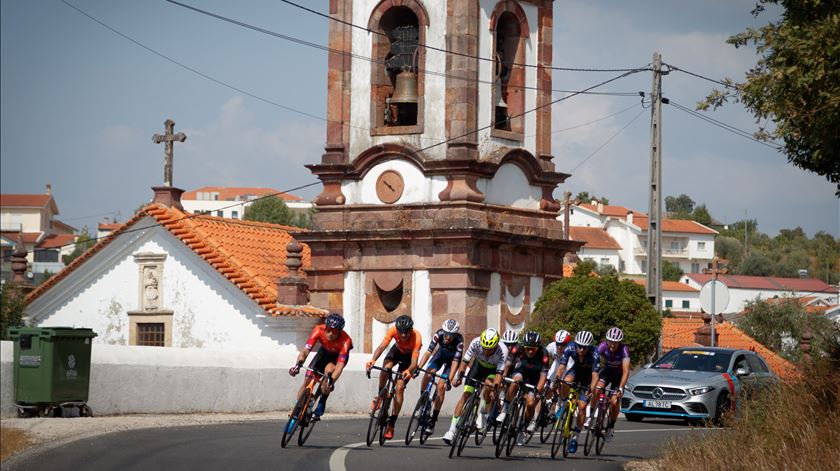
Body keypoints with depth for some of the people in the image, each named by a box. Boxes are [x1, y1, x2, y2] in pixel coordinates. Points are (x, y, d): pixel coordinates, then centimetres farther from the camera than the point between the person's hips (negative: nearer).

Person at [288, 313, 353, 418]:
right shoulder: (319, 330, -32)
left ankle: (322, 403, -16)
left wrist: (331, 380, -59)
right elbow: (305, 351, -36)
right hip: (324, 352, 3)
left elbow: (340, 365, -43)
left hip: (339, 355, -3)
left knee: (328, 370, -33)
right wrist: (298, 364, -55)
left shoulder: (345, 340, -38)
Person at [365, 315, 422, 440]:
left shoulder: (416, 338, -38)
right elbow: (382, 346, -41)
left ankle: (391, 424, -7)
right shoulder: (393, 330, -32)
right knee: (386, 368, -32)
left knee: (399, 388, -13)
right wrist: (373, 360, -59)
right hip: (397, 350, 2)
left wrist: (409, 371, -66)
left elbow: (414, 362, -44)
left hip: (409, 356, -2)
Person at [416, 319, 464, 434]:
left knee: (441, 386, -16)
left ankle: (433, 421, -10)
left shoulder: (459, 340, -35)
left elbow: (455, 361, -36)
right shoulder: (439, 334, -30)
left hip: (451, 359, -3)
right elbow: (429, 352, -32)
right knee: (427, 375, -24)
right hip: (441, 354, 3)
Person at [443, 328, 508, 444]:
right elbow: (465, 361, -29)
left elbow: (499, 373, -38)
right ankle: (452, 430, -12)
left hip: (493, 370, -1)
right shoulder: (476, 343, -32)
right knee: (465, 395, -12)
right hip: (478, 365, 1)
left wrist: (494, 388, -52)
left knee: (488, 385, -33)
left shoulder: (502, 351, -36)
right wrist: (458, 376, -43)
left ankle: (481, 414, -8)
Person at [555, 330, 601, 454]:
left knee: (582, 406, -11)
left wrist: (591, 390, -53)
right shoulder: (570, 348, -29)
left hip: (587, 375, -2)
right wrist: (557, 379, -50)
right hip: (575, 369, 2)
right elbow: (561, 366, -32)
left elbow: (595, 375, -38)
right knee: (566, 381, -34)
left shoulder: (594, 354, -34)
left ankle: (575, 436, 1)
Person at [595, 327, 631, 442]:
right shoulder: (602, 346, -26)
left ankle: (611, 427, 8)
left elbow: (626, 372, -35)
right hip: (606, 371, 2)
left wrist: (620, 388, -46)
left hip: (618, 375, -2)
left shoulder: (624, 350, -31)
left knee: (614, 402, -15)